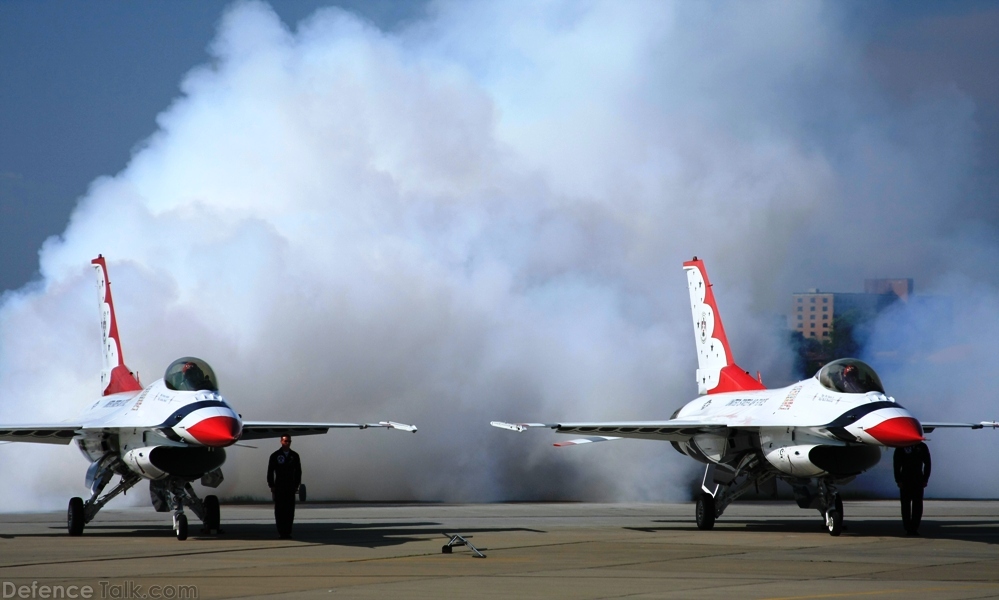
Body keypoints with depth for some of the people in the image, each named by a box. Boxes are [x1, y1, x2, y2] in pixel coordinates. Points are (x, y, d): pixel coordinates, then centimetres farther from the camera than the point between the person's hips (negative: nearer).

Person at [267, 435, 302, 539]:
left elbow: (298, 471, 14)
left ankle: (288, 532, 2)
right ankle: (281, 532, -1)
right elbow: (270, 472, 3)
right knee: (279, 510, -3)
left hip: (290, 487, 2)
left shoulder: (294, 456, 10)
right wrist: (271, 486, -4)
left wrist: (296, 485, 6)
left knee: (290, 510, -1)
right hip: (279, 487, -2)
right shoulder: (275, 456, 2)